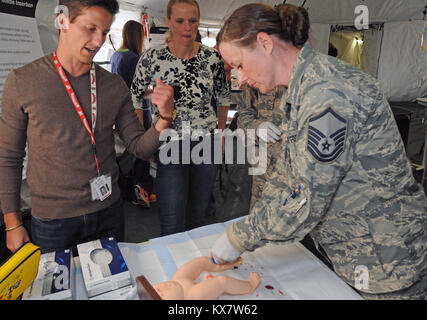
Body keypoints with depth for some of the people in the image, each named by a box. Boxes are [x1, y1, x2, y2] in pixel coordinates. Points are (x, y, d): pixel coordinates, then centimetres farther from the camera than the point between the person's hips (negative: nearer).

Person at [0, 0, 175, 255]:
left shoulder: (115, 85, -1)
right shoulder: (23, 81, -7)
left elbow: (140, 148, -2)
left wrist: (164, 117, -21)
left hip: (108, 212, 3)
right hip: (52, 220, -2)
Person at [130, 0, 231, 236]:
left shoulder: (212, 57, -1)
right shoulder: (152, 57, -7)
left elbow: (223, 97, 13)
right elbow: (135, 99, 4)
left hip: (206, 144, 2)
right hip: (169, 145, -2)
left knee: (197, 218, 17)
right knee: (172, 228, 0)